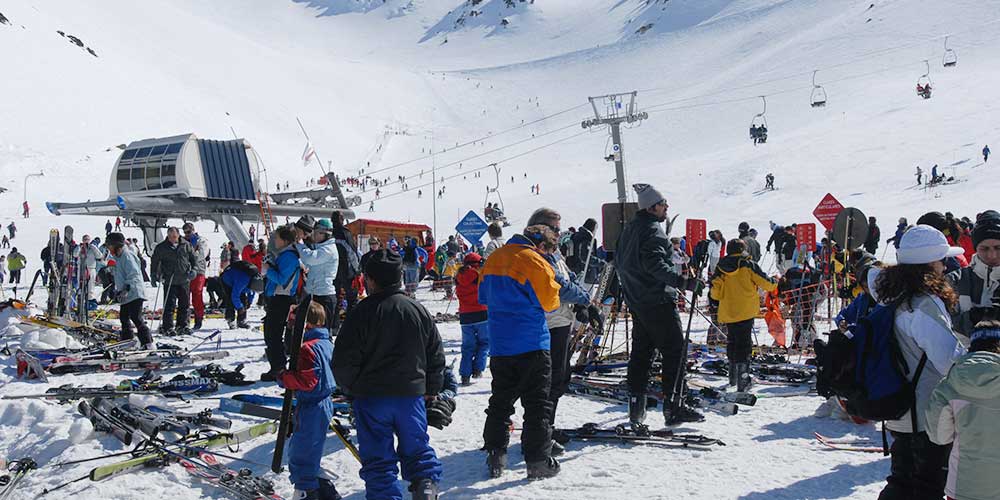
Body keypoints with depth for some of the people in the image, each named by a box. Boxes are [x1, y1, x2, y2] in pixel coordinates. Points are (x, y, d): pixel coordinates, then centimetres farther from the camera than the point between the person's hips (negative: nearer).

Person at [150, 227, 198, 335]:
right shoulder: (161, 247, 1)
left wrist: (193, 269, 0)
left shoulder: (186, 245, 4)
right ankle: (167, 327, 3)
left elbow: (193, 258, 14)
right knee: (169, 305, -4)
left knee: (184, 304, 8)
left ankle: (182, 326, 19)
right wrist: (154, 276, 3)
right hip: (169, 281, -2)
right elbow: (154, 262, 9)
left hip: (184, 280, 3)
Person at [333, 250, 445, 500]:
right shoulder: (419, 310, 1)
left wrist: (350, 387, 9)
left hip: (371, 397, -3)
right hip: (412, 394, 4)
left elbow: (344, 360, -11)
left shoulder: (362, 313, -13)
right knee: (416, 447, 18)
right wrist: (431, 390, 21)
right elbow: (436, 356, 9)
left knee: (378, 456, 7)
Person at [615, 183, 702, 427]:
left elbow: (619, 261, 24)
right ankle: (673, 406, -5)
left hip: (636, 301, 10)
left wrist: (627, 287, 33)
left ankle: (636, 407, 15)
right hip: (658, 300, -9)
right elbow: (654, 263, -27)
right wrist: (681, 281, -32)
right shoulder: (653, 229, -14)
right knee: (674, 352, -4)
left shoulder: (629, 228, 16)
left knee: (640, 352, 12)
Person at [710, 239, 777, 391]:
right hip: (746, 312, -4)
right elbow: (766, 283, -5)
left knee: (732, 342, 19)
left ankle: (733, 377, 27)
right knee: (744, 344, -2)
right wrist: (775, 282, 17)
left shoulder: (721, 267, 3)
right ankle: (742, 380, -9)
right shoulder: (748, 264, -7)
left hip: (727, 313, 4)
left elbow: (715, 294, 2)